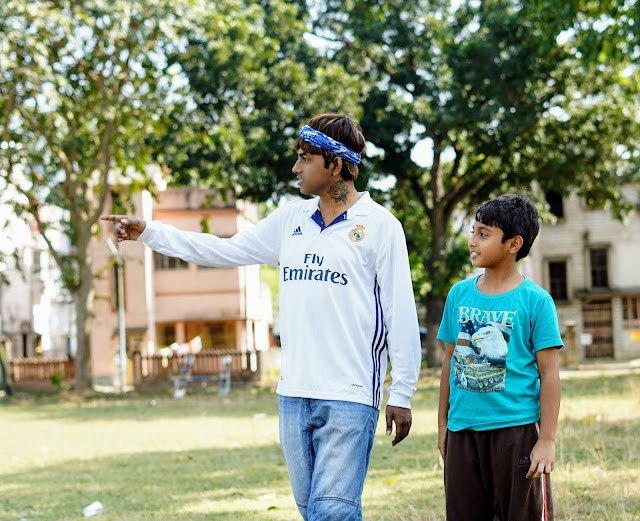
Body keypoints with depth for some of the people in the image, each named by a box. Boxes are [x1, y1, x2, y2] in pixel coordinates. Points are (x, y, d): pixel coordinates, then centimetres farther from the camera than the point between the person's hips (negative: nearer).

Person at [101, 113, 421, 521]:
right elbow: (227, 251, 20)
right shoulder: (291, 219, 14)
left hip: (349, 398, -6)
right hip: (294, 394, 6)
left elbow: (401, 315, -5)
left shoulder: (379, 225, -3)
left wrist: (402, 395, -8)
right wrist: (148, 232, 17)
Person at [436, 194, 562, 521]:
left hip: (517, 429, -4)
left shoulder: (535, 300, -6)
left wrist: (547, 440, -11)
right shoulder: (460, 294, 7)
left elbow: (549, 374, -7)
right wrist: (443, 425, 15)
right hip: (463, 430, 4)